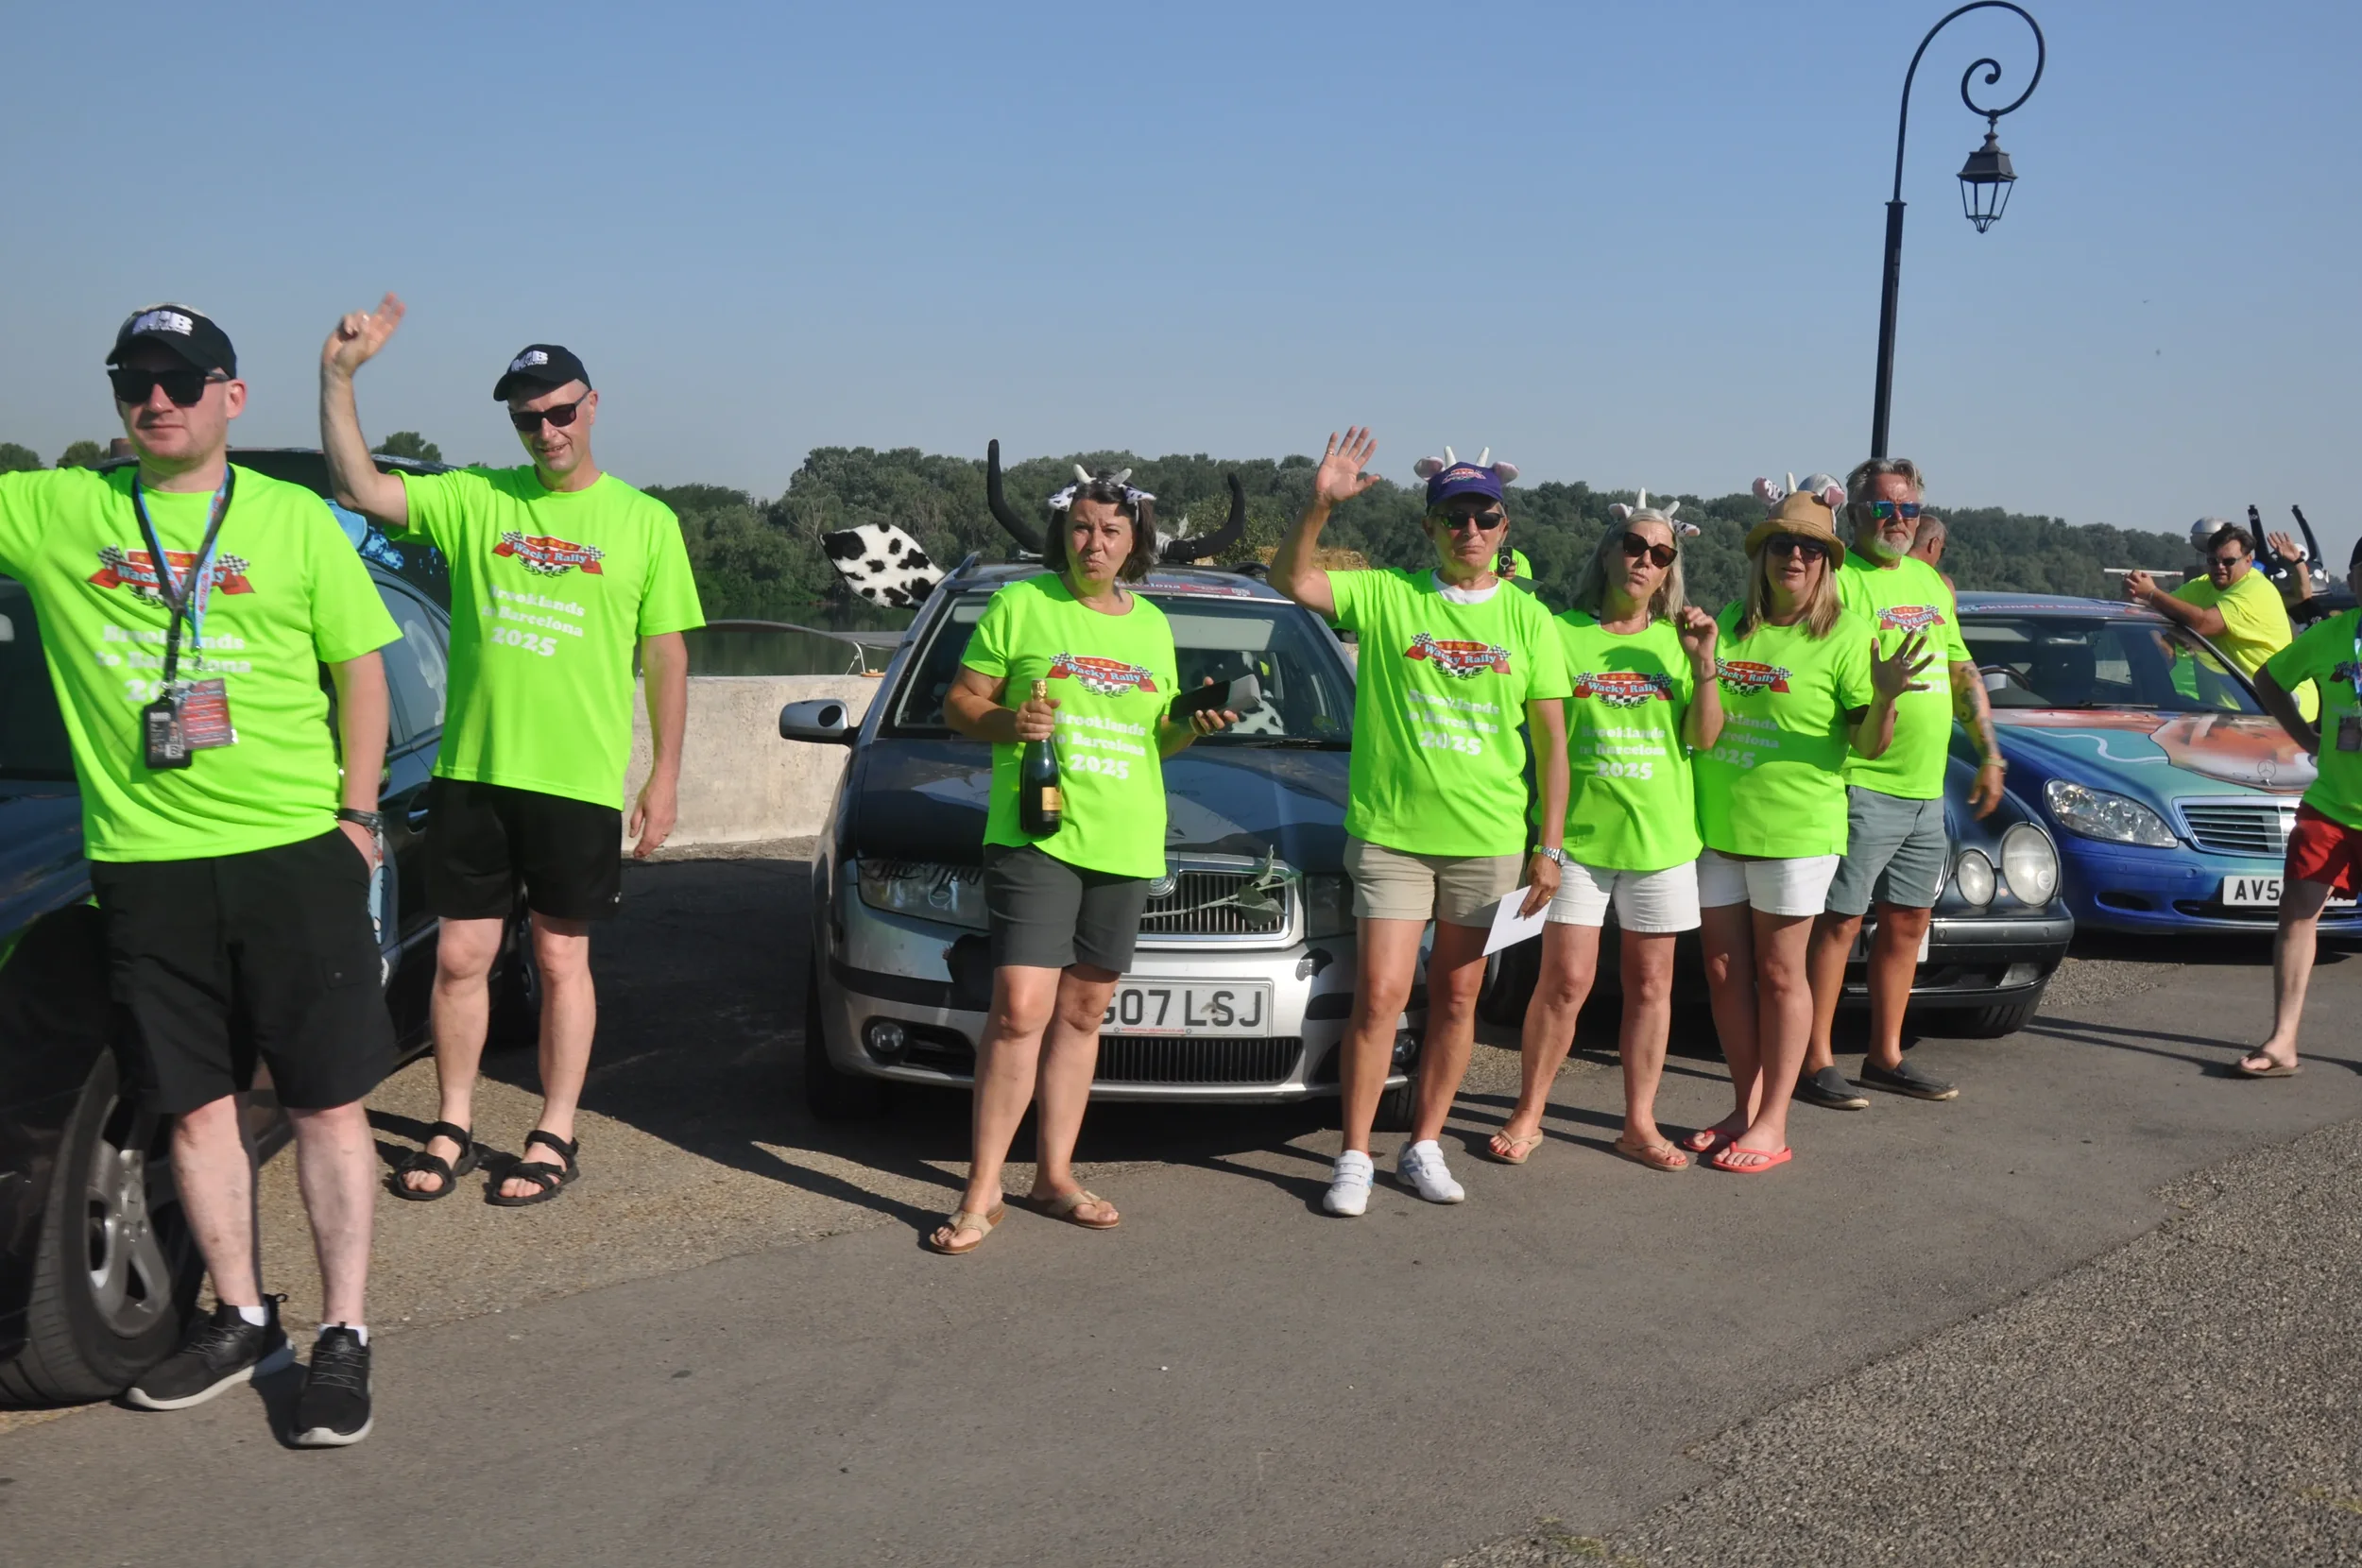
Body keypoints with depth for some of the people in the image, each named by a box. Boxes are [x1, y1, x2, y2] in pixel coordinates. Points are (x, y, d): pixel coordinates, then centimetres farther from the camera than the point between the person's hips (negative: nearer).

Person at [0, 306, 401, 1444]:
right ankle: (240, 1319, 26)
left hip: (295, 850, -2)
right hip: (144, 864, 2)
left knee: (327, 1101, 1)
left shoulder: (294, 521, 4)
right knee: (196, 1104, 11)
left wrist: (357, 812, 0)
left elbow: (360, 670, 6)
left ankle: (344, 1334, 11)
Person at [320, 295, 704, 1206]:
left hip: (580, 782, -2)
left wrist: (665, 775, -1)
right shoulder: (474, 501, 5)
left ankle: (555, 1136, 19)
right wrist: (339, 376, -14)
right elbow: (357, 488, -5)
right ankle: (454, 1129, 24)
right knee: (459, 957, 9)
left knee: (561, 961, 7)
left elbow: (666, 655, 2)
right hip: (471, 771, 2)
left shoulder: (644, 521, 2)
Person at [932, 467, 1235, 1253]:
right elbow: (960, 702, 3)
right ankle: (982, 1192, -6)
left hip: (1125, 843, 5)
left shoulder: (1152, 624, 17)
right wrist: (1007, 722, -17)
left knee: (1083, 1012, 9)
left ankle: (1055, 1175, 19)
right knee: (1020, 1010, -13)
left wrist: (1192, 725, 3)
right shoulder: (1021, 605, 3)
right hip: (1033, 834, -5)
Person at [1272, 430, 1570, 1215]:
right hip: (1390, 831, -2)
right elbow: (1291, 578, -8)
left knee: (1457, 998, 10)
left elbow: (1552, 740, 5)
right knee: (1382, 995, -6)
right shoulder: (1385, 596, 0)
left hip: (1487, 840, 2)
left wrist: (1550, 846, 1)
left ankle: (1424, 1148, 23)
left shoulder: (1527, 618, 4)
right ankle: (1354, 1158, 5)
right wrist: (1321, 504, -24)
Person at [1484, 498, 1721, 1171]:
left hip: (1660, 834, 3)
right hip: (1579, 830, -3)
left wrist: (1703, 664, -10)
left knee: (1650, 983, 7)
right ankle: (1528, 1116, 10)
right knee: (1566, 981, -4)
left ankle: (1640, 1123, 18)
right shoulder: (1563, 632, 0)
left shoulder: (1677, 640, 8)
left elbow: (1704, 737, 1)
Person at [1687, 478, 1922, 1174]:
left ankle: (1772, 1124, 10)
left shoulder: (1847, 634, -5)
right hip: (1714, 822, 5)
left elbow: (1869, 745, -6)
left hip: (1794, 828, -5)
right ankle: (1745, 1106, 22)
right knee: (1723, 969, 9)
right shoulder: (1730, 622, 9)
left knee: (1779, 973, 2)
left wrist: (1885, 697, -26)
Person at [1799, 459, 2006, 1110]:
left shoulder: (1931, 581, 17)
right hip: (1862, 784, -8)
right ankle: (1815, 1062, 1)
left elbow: (1963, 672, 21)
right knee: (1840, 921, -5)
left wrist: (1990, 754, 17)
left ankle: (1886, 1055, 23)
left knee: (1908, 921, 12)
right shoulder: (1840, 580, -8)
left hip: (1926, 788, 8)